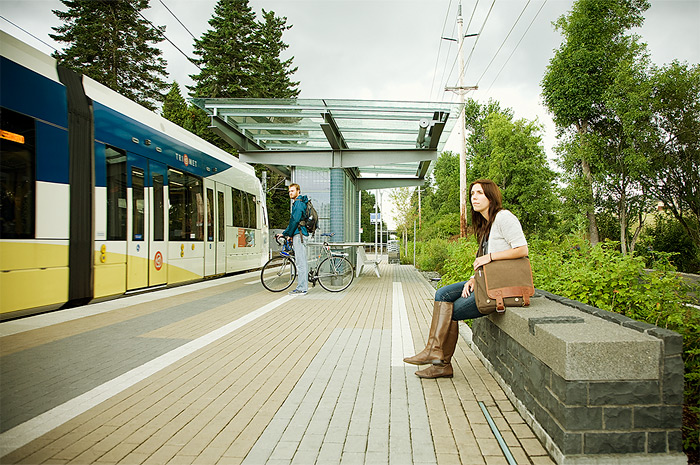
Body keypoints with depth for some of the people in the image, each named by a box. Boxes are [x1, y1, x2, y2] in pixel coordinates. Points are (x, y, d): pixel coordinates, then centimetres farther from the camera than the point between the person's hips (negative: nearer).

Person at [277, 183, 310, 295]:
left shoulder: (299, 203, -10)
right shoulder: (299, 203, 22)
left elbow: (295, 221, -18)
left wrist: (285, 234, -10)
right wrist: (286, 233, 21)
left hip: (299, 235, -11)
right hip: (299, 235, 11)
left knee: (301, 262, -9)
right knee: (302, 262, 11)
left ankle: (301, 288, -7)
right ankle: (303, 287, 16)